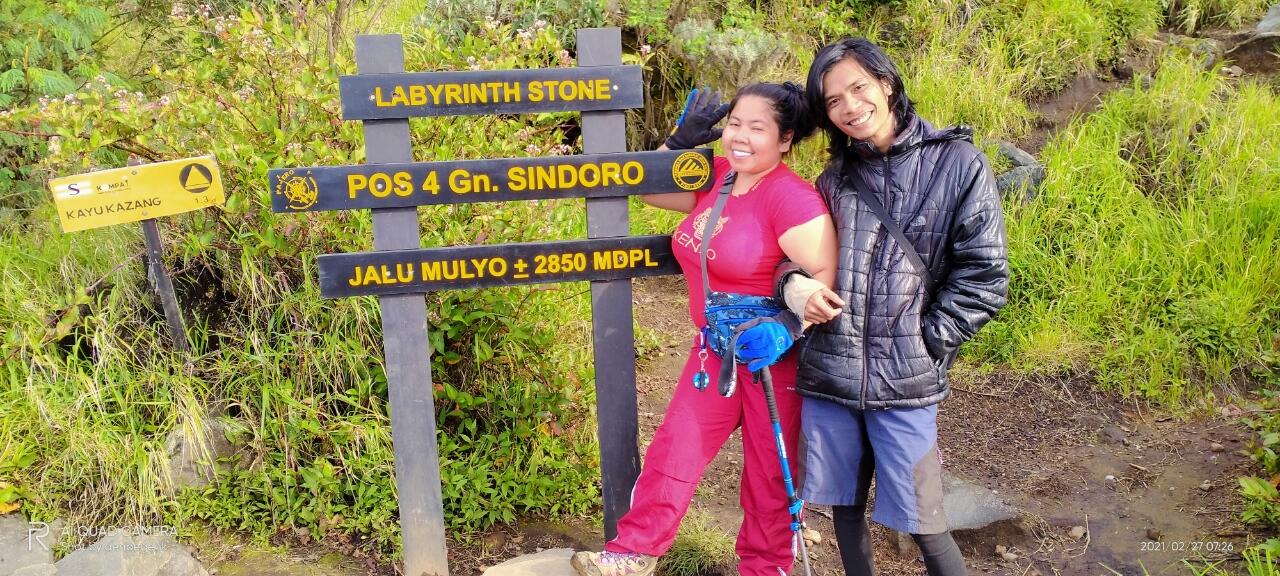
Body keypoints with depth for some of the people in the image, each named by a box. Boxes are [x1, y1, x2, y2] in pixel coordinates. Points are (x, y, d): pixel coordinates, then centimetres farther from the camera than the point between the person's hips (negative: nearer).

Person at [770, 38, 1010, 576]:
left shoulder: (957, 162, -3)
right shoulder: (836, 178, 9)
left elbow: (984, 274, -4)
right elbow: (795, 249, 15)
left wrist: (926, 339, -8)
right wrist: (793, 284, -7)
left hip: (905, 377, -4)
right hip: (829, 370, 4)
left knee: (922, 524, 4)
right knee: (845, 507, 15)